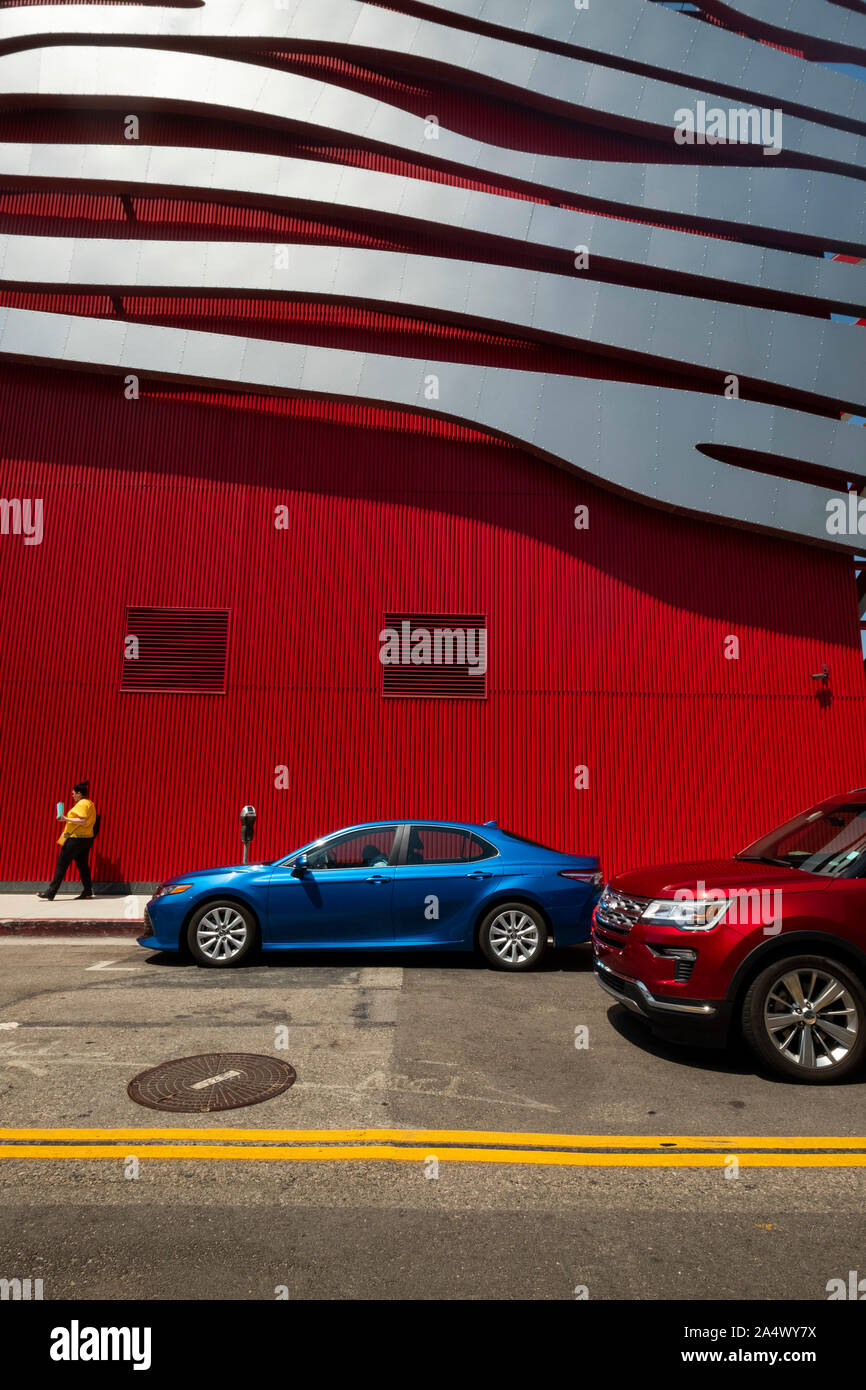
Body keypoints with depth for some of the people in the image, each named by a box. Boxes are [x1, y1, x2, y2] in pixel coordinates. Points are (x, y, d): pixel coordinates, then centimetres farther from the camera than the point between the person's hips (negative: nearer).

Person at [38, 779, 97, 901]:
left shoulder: (82, 804, -13)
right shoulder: (90, 803, 16)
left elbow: (83, 821, -23)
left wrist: (66, 819, -20)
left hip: (76, 838, -10)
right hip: (87, 837, 10)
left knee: (61, 864, -5)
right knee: (82, 865, 11)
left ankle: (50, 893, -2)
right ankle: (88, 891, 10)